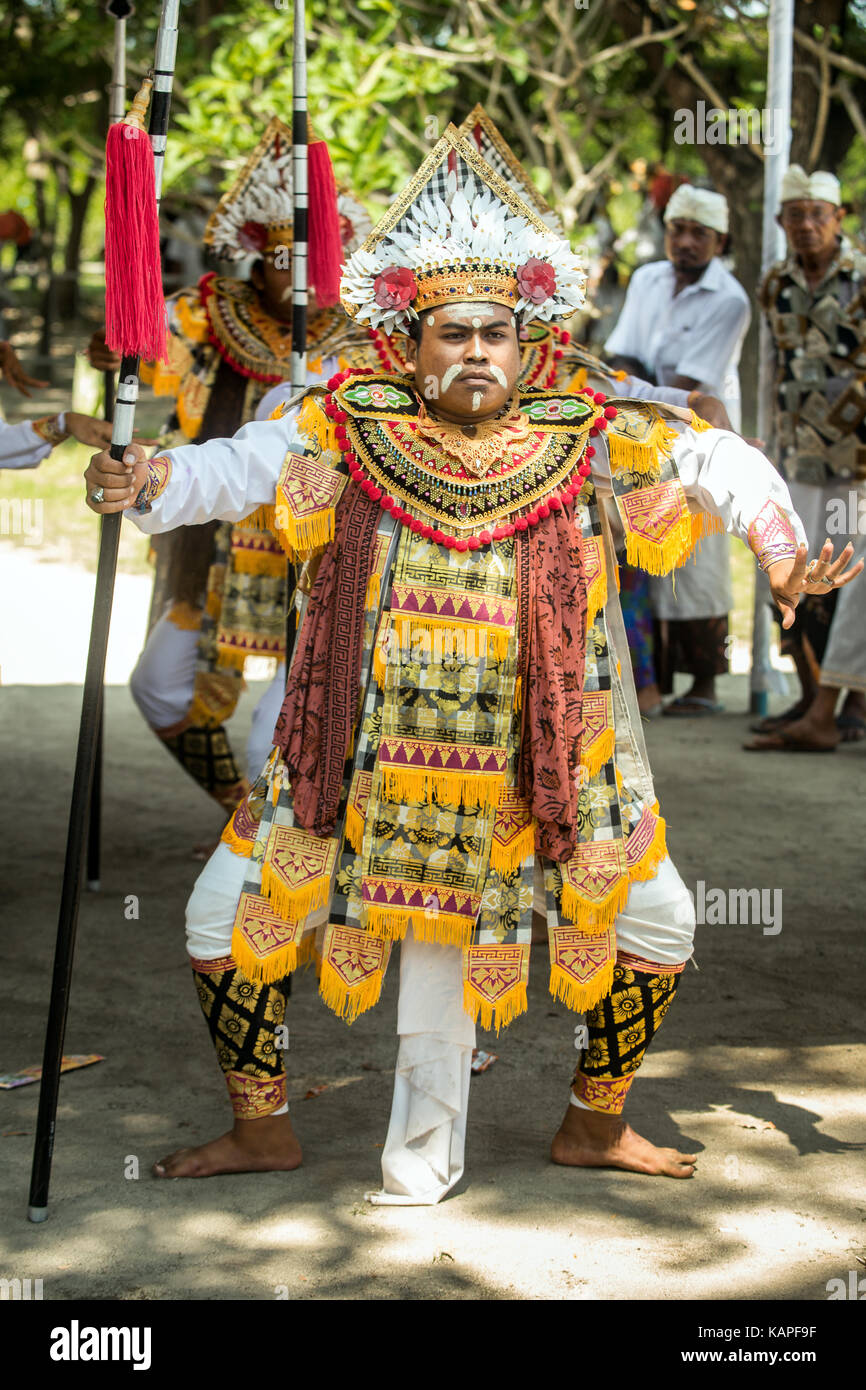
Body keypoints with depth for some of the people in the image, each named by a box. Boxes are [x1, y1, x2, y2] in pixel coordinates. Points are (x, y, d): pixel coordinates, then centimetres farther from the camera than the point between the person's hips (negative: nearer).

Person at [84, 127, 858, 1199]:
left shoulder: (577, 439, -4)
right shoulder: (352, 429, -5)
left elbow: (719, 462, 1)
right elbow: (243, 466, -14)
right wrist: (152, 483, -34)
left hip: (538, 766, 1)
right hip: (363, 757, -1)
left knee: (660, 922, 4)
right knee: (223, 915, -1)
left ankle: (593, 1124, 29)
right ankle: (262, 1127, 22)